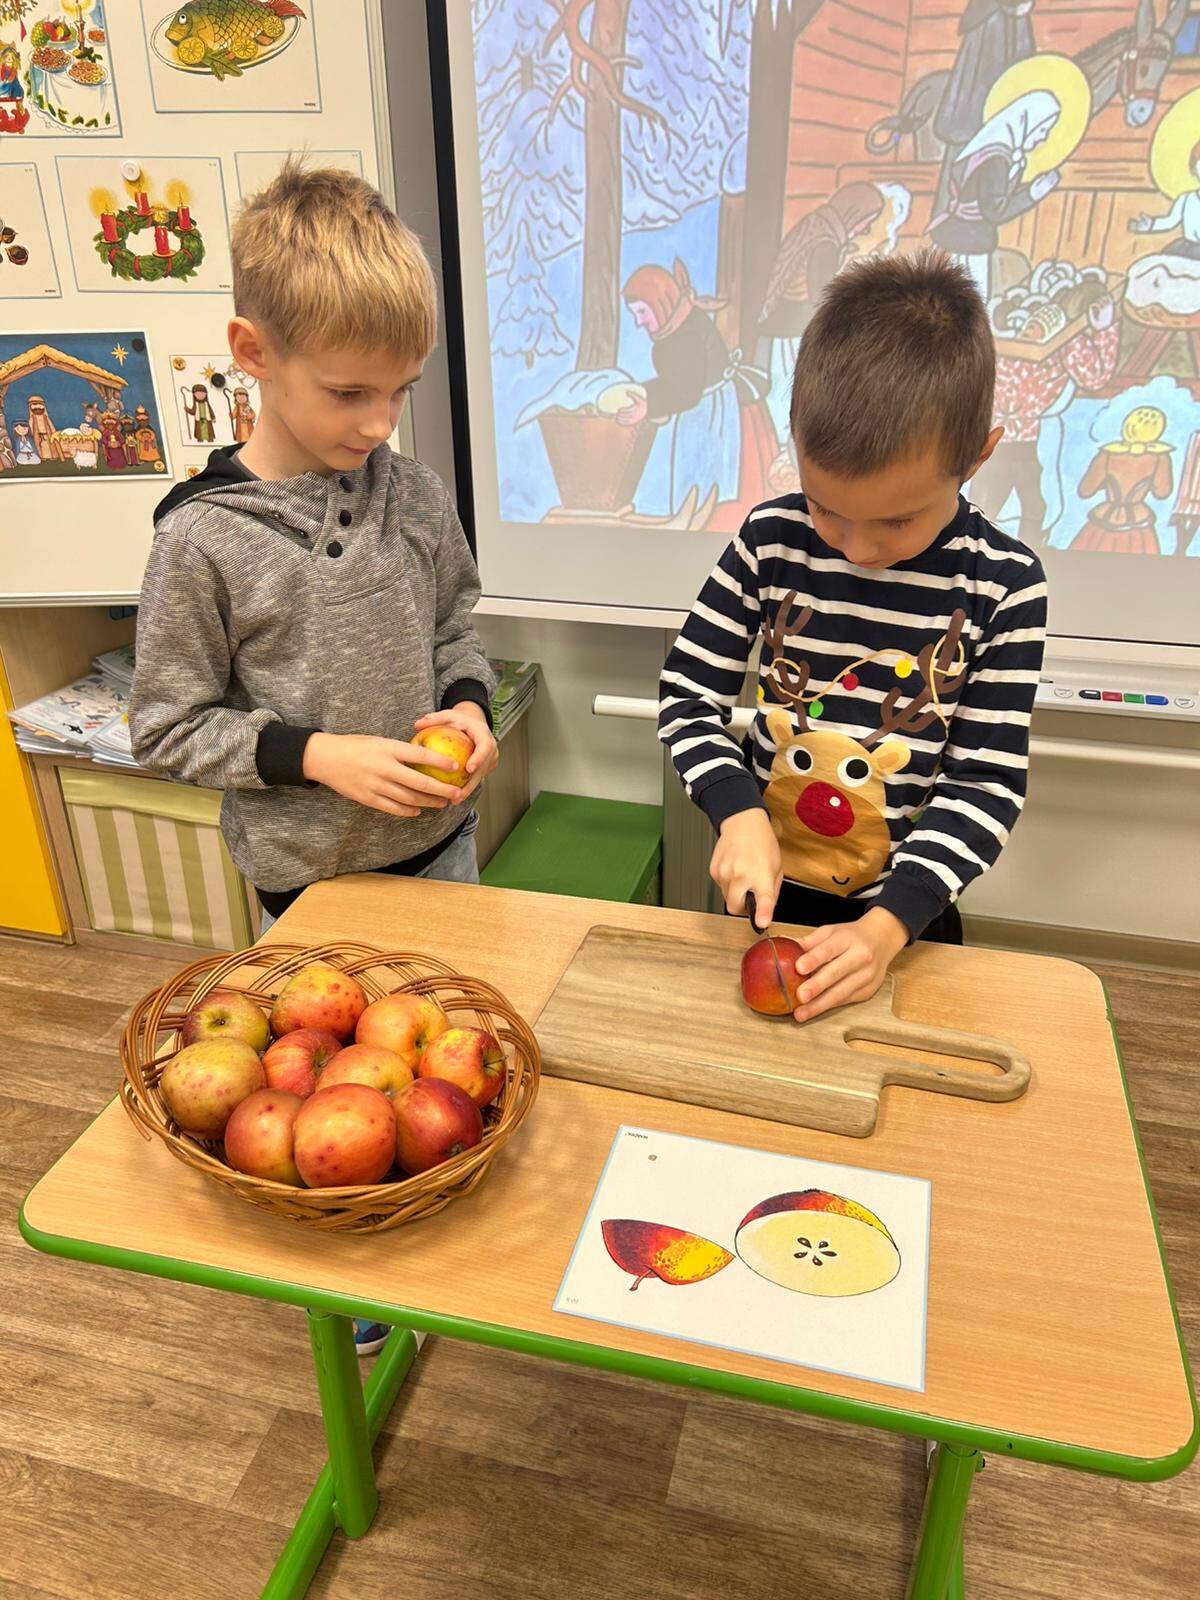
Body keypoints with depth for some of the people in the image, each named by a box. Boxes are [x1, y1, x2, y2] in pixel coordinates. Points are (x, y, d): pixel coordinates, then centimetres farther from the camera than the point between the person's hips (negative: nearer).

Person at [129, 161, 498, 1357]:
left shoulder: (414, 496, -6)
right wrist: (319, 755, -21)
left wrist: (465, 704, -11)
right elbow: (166, 728, -10)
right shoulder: (203, 539, -17)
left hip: (438, 841, 4)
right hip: (308, 873, -3)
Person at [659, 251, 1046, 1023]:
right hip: (766, 885, 2)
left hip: (904, 910, -1)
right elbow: (688, 696, -5)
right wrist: (738, 813, -22)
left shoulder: (1004, 584, -15)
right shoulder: (772, 540, -12)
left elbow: (987, 784, -14)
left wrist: (889, 924, -24)